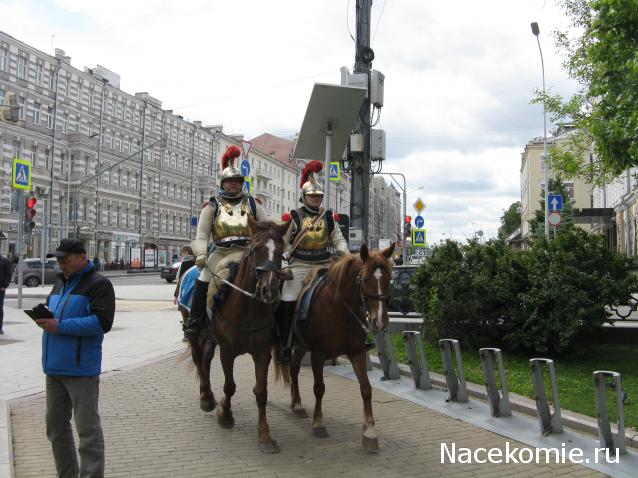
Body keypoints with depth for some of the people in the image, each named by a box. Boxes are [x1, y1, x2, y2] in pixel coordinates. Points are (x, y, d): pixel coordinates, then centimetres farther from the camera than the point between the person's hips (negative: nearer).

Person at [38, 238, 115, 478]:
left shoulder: (98, 284, -8)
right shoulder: (61, 283, 18)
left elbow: (102, 322, -19)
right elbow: (51, 309, 26)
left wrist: (60, 326, -21)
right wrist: (44, 318, 1)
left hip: (81, 369, -9)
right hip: (54, 367, 9)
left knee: (87, 428, -4)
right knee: (55, 426, 16)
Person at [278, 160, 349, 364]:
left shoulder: (329, 217, 10)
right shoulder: (293, 217, 2)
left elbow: (339, 240, 9)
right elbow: (282, 243, 3)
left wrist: (345, 255, -9)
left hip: (325, 265, 3)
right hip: (299, 265, -3)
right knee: (286, 304, -13)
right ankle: (285, 347, -2)